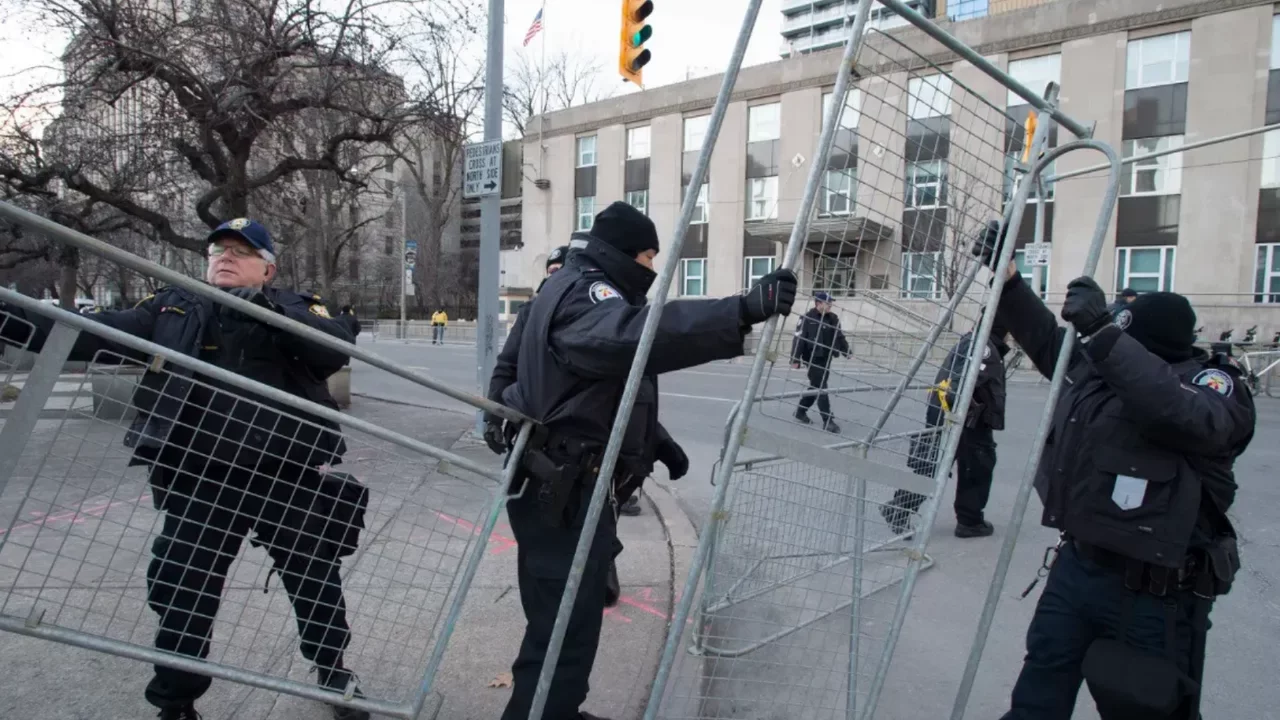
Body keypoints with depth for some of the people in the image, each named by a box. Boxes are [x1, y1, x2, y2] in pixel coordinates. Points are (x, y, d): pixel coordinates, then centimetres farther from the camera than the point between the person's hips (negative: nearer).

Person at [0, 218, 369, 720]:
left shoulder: (296, 308, 2)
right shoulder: (173, 308, 10)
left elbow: (338, 348, -16)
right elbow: (96, 333, 0)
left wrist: (273, 310, -28)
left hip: (291, 476, -2)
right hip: (200, 480, 2)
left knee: (314, 579, 13)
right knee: (180, 591, 10)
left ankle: (334, 672, 37)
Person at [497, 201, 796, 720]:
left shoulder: (583, 292, 20)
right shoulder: (585, 292, -15)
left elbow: (614, 384, 27)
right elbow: (637, 331, -40)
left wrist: (656, 440, 20)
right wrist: (743, 311, -48)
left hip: (570, 487, 11)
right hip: (566, 492, -11)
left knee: (567, 620, 24)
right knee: (565, 628, -6)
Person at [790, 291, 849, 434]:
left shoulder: (833, 319, 8)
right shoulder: (807, 318, -12)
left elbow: (839, 336, 17)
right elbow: (798, 339, -14)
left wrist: (846, 351, 8)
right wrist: (795, 359, -17)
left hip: (826, 358, 7)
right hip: (813, 358, -7)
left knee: (816, 387, 14)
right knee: (820, 388, -8)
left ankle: (800, 411, 33)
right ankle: (827, 421, -6)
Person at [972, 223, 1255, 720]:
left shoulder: (1213, 385, -15)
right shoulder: (1098, 361, 2)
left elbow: (1189, 417, -36)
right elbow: (1045, 338, 17)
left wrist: (1102, 329, -37)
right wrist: (1006, 273, 10)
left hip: (1153, 595, -6)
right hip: (1076, 565, 6)